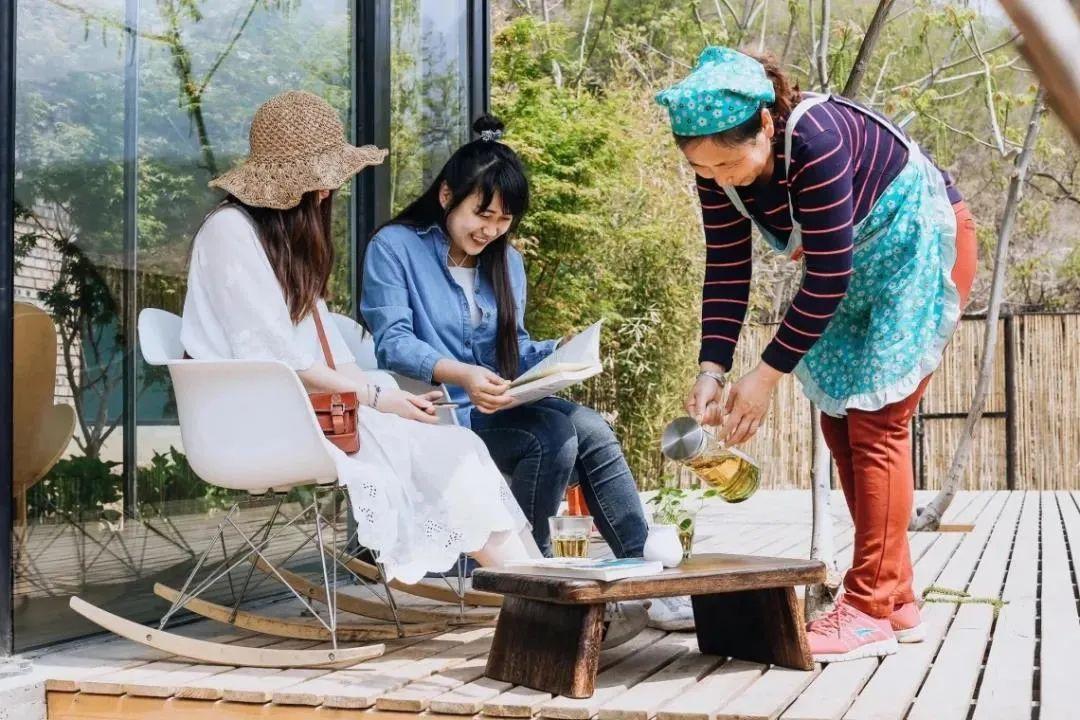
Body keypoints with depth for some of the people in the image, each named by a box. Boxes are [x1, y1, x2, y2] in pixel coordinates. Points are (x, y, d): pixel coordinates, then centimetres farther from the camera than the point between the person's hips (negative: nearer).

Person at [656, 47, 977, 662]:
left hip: (917, 245, -8)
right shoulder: (719, 166, -13)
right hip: (851, 266, 8)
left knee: (875, 423, -13)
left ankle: (873, 610, -9)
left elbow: (828, 276, -31)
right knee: (840, 421, 5)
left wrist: (769, 374, -29)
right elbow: (726, 267, -8)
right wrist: (712, 369, -18)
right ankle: (899, 602, 12)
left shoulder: (816, 141, -35)